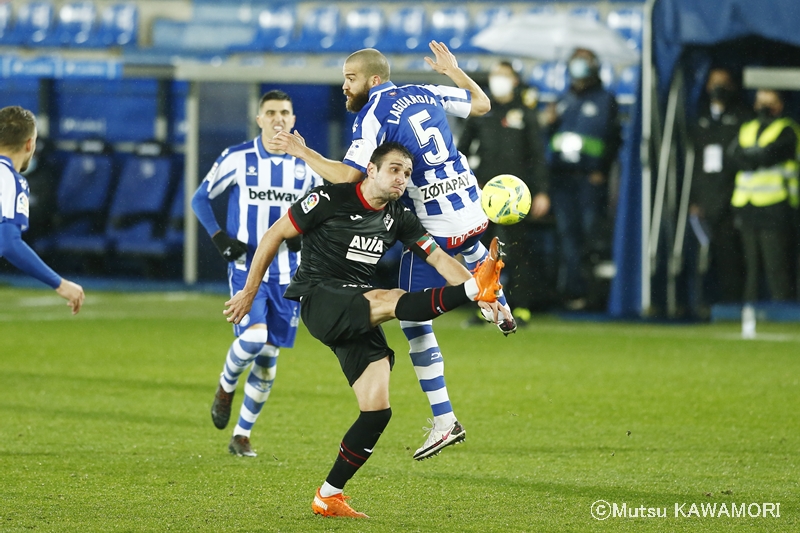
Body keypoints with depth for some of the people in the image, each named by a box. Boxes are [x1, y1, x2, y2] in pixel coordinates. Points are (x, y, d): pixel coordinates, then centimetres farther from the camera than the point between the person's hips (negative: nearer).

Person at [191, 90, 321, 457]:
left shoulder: (305, 165, 4)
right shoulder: (237, 159, -4)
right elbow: (200, 198, 6)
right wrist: (218, 237, -8)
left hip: (286, 273, 3)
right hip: (246, 268, -3)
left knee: (269, 357, 4)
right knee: (253, 337, -25)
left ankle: (242, 435, 18)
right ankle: (226, 386, 9)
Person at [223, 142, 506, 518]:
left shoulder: (398, 218, 10)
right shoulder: (331, 200, -6)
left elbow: (438, 257, 0)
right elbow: (275, 235, -1)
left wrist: (475, 290, -17)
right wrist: (249, 292, 1)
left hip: (358, 314, 7)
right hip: (318, 301, -7)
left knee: (377, 411, -5)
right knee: (388, 300, -36)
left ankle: (328, 497, 4)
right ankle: (475, 286, -55)